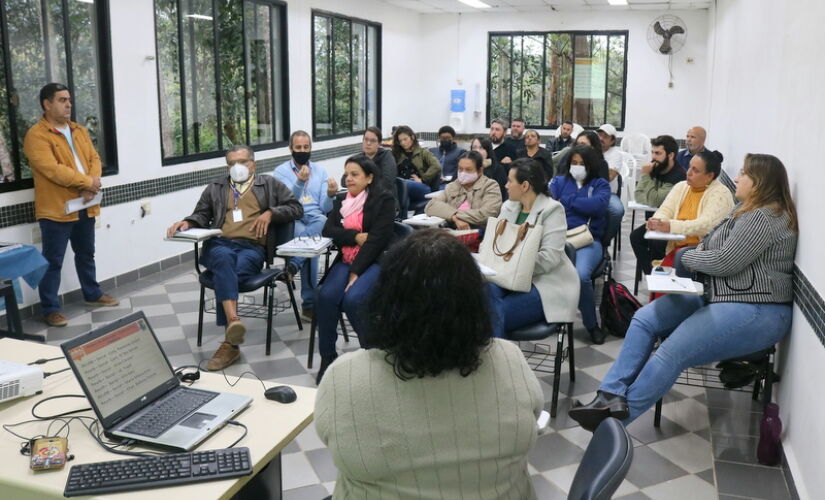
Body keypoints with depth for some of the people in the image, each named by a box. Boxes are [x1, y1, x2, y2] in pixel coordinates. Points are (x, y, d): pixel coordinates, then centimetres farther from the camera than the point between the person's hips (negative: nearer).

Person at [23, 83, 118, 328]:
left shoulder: (79, 130, 13)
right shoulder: (37, 135, -11)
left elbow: (94, 159, 7)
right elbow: (52, 169, -21)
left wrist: (91, 185, -12)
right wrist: (87, 182, -18)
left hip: (85, 206, 7)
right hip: (56, 209, -7)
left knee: (86, 254, 20)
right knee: (53, 261, 0)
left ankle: (92, 294, 36)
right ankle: (50, 309, 8)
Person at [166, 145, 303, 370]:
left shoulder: (269, 184, 22)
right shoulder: (216, 187, 28)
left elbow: (296, 208, 17)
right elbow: (201, 215, 25)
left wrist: (270, 213, 2)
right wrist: (187, 223, 3)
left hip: (252, 247, -1)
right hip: (219, 243, 2)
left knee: (229, 274, -35)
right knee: (224, 260, -38)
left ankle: (229, 343, -38)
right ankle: (234, 320, -56)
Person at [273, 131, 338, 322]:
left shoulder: (320, 171, 17)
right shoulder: (281, 172, 10)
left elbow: (325, 208, 8)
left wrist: (331, 195, -15)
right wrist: (300, 182, -21)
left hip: (316, 219, 2)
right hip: (291, 221, -2)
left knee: (323, 221, -38)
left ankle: (293, 265, -39)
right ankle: (309, 304, -34)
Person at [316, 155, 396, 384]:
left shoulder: (383, 200, -1)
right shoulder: (341, 201, 18)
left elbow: (377, 238, -11)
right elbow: (328, 230, 6)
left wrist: (356, 272, -18)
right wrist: (356, 236, -11)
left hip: (374, 261, -5)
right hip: (346, 260, 5)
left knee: (352, 299, -30)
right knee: (326, 296, -24)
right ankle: (327, 357, -11)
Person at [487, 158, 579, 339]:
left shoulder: (552, 210, -7)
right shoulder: (508, 207, 13)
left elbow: (551, 257, -17)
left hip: (545, 282, -6)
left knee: (494, 314, -28)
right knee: (488, 290, -28)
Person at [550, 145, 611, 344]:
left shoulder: (600, 184, 17)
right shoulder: (559, 181, 21)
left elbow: (598, 204, -7)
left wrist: (566, 202, 1)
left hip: (589, 240, -1)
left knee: (581, 274, -33)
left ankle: (592, 324, -9)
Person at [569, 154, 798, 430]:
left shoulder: (764, 218, -16)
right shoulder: (746, 210, 17)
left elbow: (725, 262, -20)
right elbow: (713, 245, 23)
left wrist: (687, 256, -2)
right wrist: (696, 256, 0)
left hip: (755, 313, -11)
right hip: (718, 296, 11)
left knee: (672, 353, -24)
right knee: (644, 319, -4)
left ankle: (616, 417, -13)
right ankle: (611, 397, -13)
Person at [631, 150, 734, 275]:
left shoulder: (720, 194, -12)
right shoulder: (681, 186, 9)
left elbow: (706, 225, -26)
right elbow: (665, 211, 1)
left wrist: (671, 226, -37)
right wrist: (656, 221, -24)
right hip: (674, 243, 7)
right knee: (637, 236, -9)